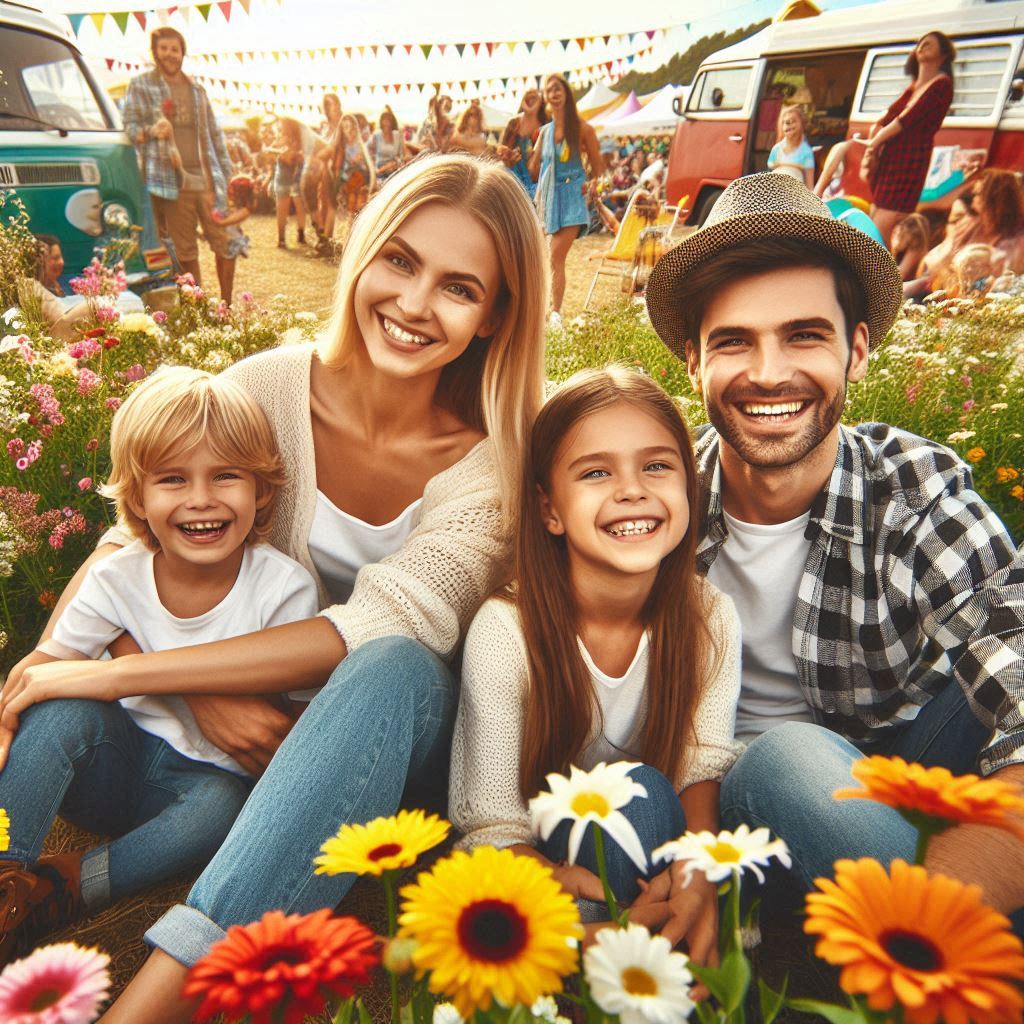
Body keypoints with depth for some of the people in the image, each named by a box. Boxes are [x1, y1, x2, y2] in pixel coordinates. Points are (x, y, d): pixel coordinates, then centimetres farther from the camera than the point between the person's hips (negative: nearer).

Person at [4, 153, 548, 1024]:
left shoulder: (493, 459, -15)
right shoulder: (268, 387, -9)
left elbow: (385, 626, -27)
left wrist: (118, 672, -27)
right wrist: (205, 692, -23)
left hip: (387, 742, -2)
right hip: (248, 728, 3)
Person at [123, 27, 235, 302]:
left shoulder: (196, 89, 20)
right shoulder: (140, 86, 7)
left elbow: (214, 134, 20)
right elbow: (130, 127, 2)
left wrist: (225, 174, 12)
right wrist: (151, 131, -21)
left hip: (207, 181, 3)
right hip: (173, 182, -3)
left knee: (226, 244, -2)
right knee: (186, 252, 1)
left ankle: (227, 308, 11)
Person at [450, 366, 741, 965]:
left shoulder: (709, 617, -13)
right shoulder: (504, 631, -24)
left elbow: (705, 763, -10)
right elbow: (492, 827, -22)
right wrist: (604, 901, -40)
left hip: (656, 827, 4)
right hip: (544, 857, -4)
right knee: (639, 791, -31)